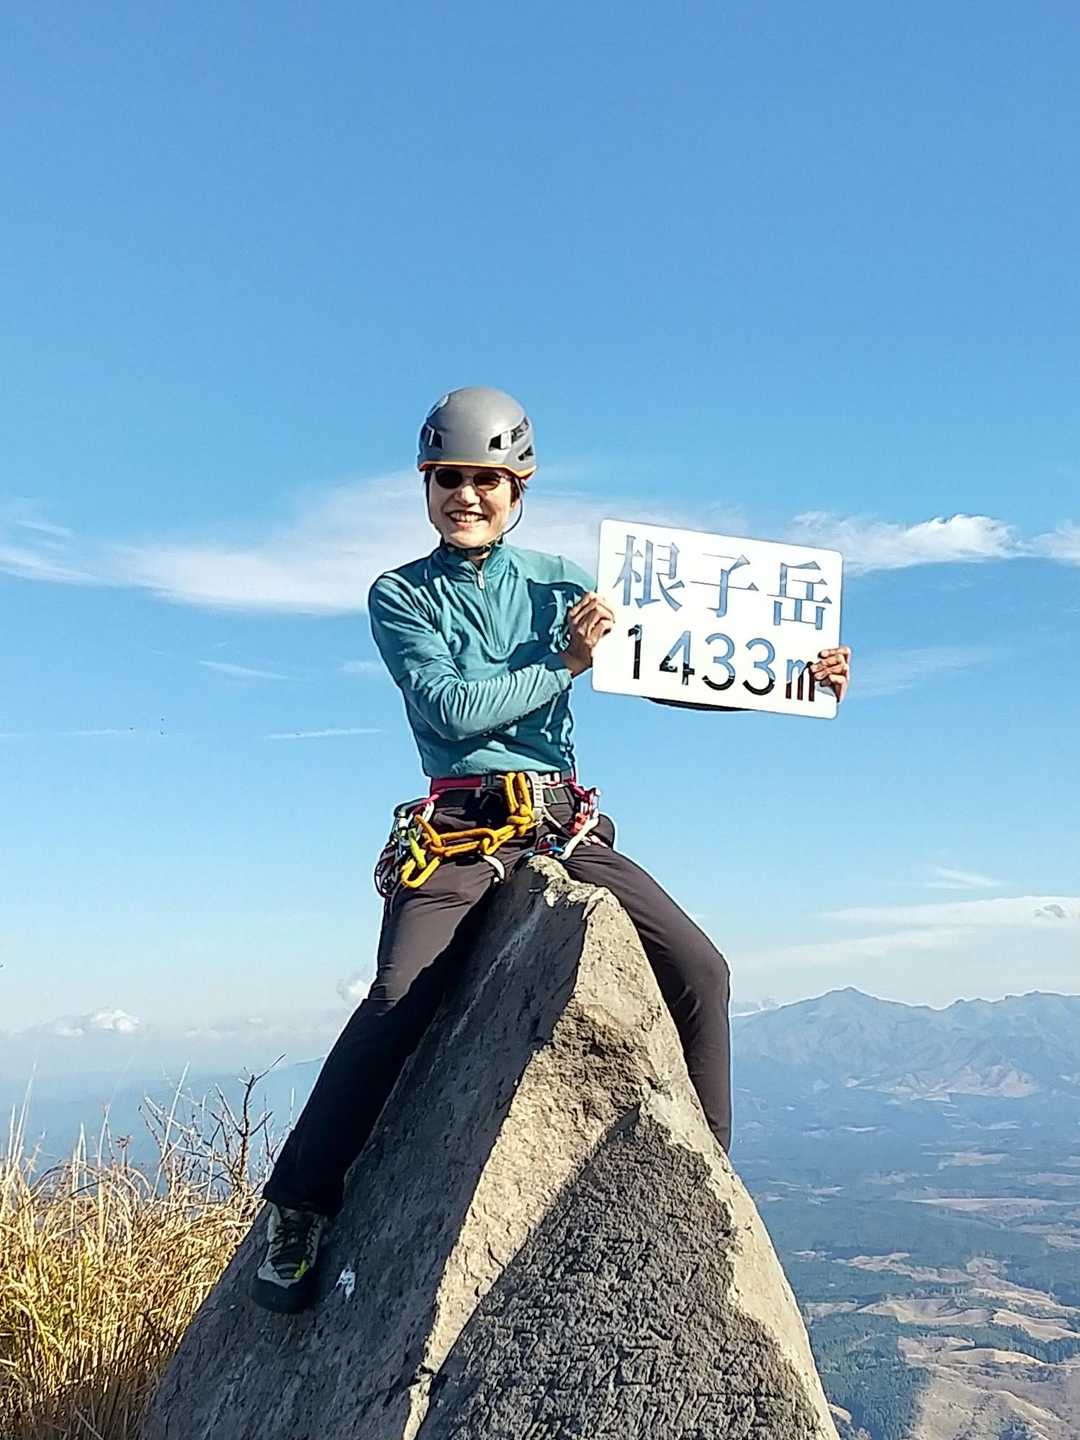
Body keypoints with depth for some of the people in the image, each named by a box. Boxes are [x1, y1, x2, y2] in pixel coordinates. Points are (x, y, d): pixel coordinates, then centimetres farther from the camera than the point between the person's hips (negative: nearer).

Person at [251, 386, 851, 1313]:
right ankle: (299, 1207, -5)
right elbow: (451, 708, -8)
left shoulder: (559, 582, 14)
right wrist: (563, 664, -10)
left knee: (698, 968, -11)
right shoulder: (399, 596, 6)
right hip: (459, 834, -3)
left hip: (566, 826, 3)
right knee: (400, 1000, -23)